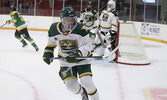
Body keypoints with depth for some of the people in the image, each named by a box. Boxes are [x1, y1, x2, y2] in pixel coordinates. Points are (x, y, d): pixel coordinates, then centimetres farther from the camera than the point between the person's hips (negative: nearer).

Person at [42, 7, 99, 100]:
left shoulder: (81, 29, -21)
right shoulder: (54, 29, -9)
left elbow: (87, 46, -22)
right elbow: (51, 42, 12)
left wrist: (78, 54, -37)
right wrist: (48, 52, 2)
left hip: (82, 59, -3)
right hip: (65, 61, 3)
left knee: (86, 81, -19)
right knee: (70, 85, -4)